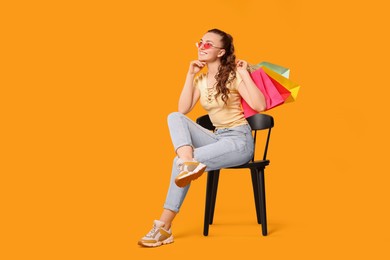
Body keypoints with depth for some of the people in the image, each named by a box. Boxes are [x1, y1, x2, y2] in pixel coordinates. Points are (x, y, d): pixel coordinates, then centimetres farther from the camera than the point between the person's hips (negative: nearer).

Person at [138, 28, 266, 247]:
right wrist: (190, 75, -4)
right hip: (217, 138, 6)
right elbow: (183, 110, -4)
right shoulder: (201, 79, 11)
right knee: (175, 117, -18)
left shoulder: (233, 75, -7)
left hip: (240, 141, -6)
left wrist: (245, 73, -18)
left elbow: (260, 106, -20)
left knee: (179, 162, -24)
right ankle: (188, 163, -43)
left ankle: (164, 227, -20)